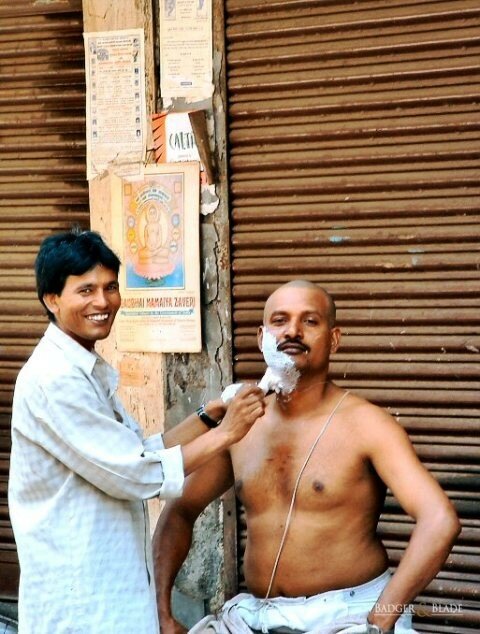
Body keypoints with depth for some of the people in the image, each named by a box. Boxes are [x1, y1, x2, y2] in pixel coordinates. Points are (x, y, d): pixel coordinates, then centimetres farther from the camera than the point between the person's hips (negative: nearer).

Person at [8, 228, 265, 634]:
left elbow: (139, 453, 12)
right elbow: (133, 475, -20)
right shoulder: (55, 379, -20)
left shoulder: (89, 371, 11)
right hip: (78, 593, -9)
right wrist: (224, 433, -15)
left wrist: (208, 416, 2)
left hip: (109, 580, 9)